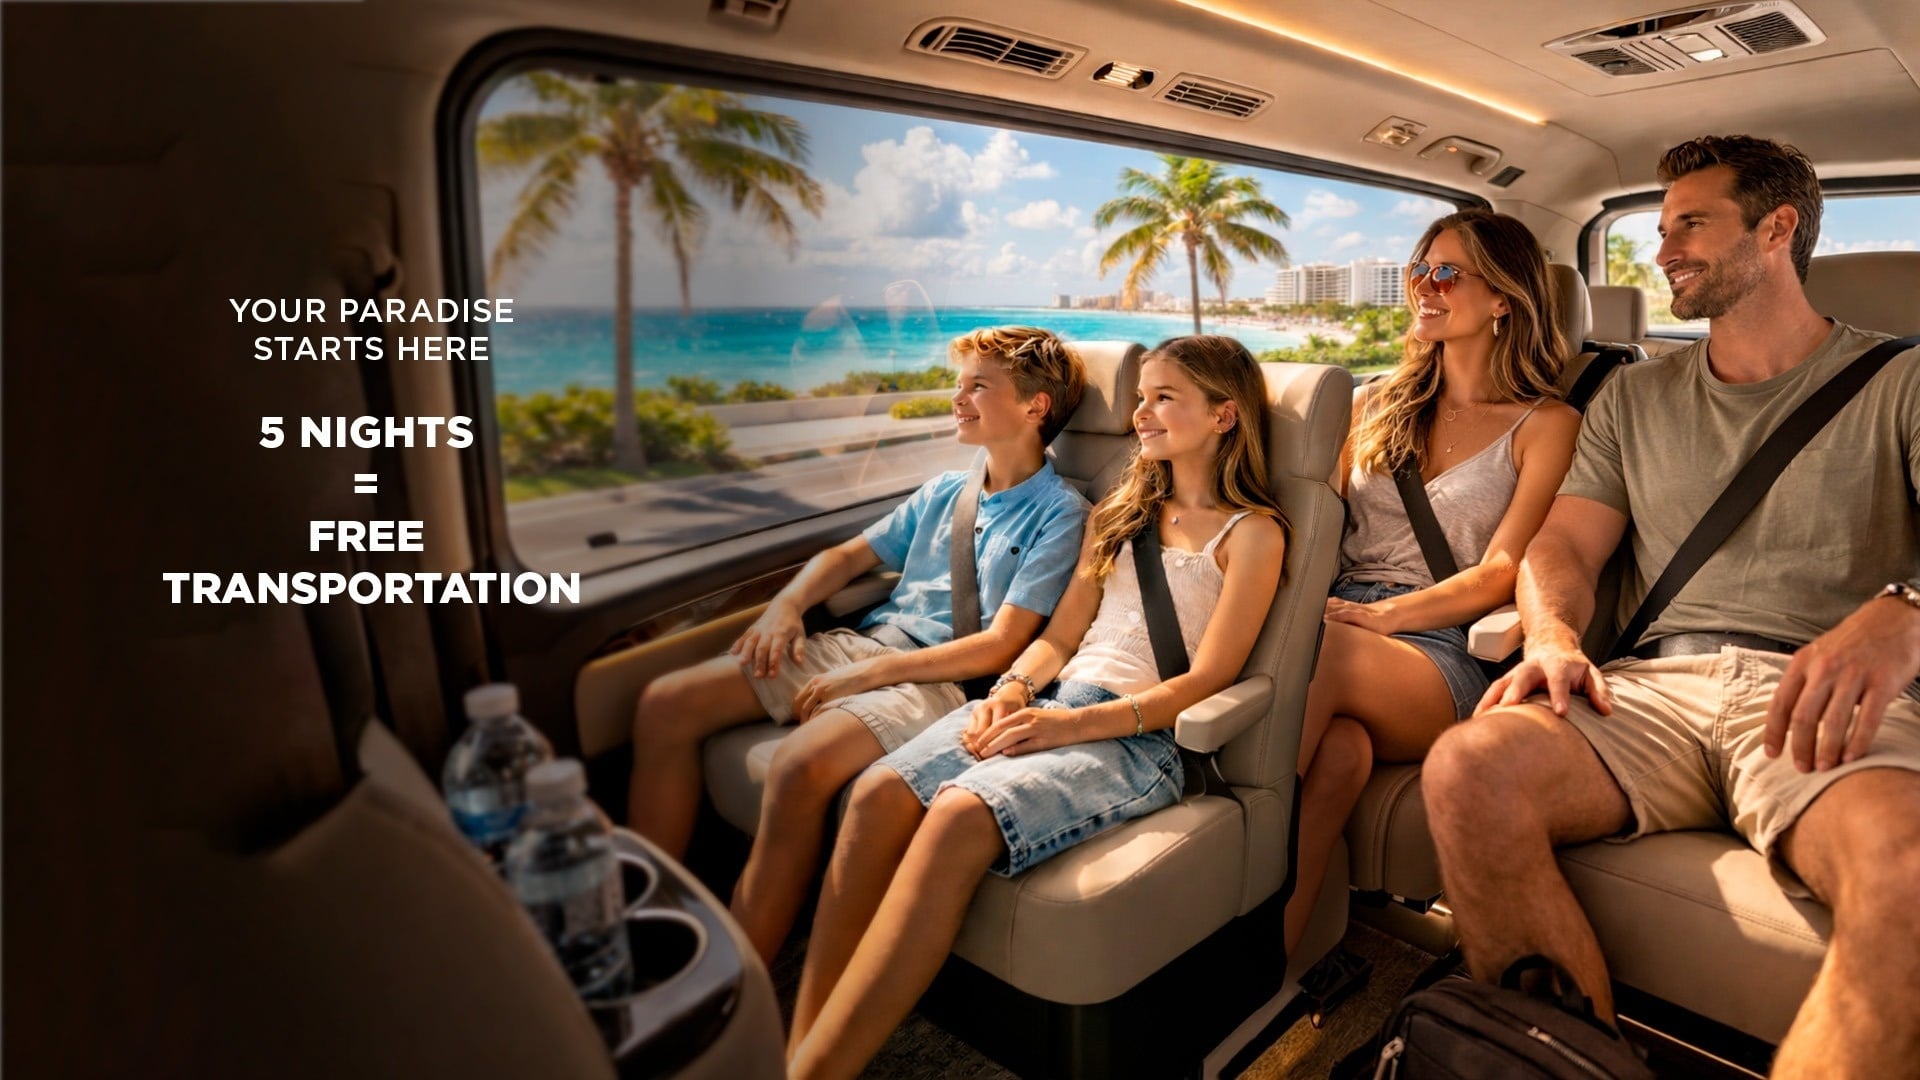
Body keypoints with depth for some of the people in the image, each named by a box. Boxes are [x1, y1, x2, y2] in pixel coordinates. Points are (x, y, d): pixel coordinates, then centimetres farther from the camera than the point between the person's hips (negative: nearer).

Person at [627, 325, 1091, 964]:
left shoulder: (1060, 514, -3)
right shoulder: (945, 492, 19)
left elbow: (1000, 646, -11)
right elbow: (850, 555, 25)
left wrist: (871, 674, -16)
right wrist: (786, 605, 4)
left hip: (943, 677, -7)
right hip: (867, 642, 8)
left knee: (801, 763, -36)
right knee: (665, 706, -6)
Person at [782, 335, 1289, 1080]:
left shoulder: (1252, 533, 4)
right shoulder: (1121, 512, 22)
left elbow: (1207, 681, -6)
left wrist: (1070, 724, -16)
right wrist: (1011, 691, -3)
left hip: (1139, 736, -6)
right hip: (1051, 704, 6)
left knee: (962, 816, -33)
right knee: (880, 792, -22)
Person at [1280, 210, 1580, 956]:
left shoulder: (1545, 425, 9)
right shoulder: (1377, 403, 23)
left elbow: (1499, 574, -3)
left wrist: (1377, 616, -18)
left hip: (1442, 656, -3)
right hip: (1338, 623, 3)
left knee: (1321, 646, -37)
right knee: (1342, 745, -35)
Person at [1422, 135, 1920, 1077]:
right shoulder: (1633, 398, 22)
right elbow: (1562, 544, 13)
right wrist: (1553, 635, -9)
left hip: (1823, 706, -2)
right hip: (1658, 687, 3)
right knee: (1466, 769, -29)